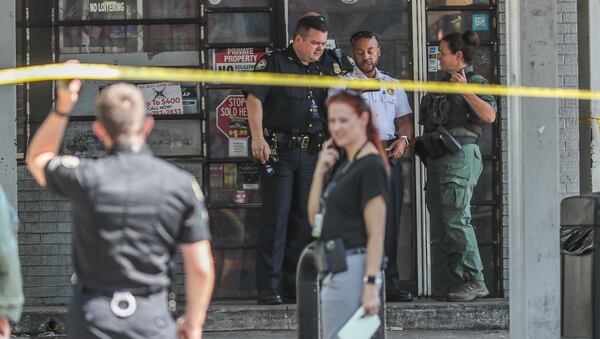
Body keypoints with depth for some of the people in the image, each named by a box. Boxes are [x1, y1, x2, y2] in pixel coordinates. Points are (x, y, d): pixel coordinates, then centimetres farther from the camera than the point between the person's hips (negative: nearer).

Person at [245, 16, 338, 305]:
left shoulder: (323, 70, 18)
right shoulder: (274, 63, 0)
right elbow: (254, 99, -10)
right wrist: (257, 137, -20)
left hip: (311, 153, 6)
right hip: (278, 150, -6)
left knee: (304, 220, 6)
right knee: (276, 217, -8)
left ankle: (297, 286, 13)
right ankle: (268, 288, -7)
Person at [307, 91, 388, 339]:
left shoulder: (371, 166, -12)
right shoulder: (342, 162, 15)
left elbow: (376, 232, -17)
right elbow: (315, 217, 16)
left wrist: (371, 284, -23)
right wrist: (320, 170, 6)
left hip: (353, 269, -10)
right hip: (335, 269, 10)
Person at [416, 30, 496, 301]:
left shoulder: (475, 83, -3)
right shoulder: (443, 84, 20)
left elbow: (489, 115, -20)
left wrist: (465, 90, -19)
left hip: (460, 156, -9)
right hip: (436, 158, 9)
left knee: (456, 220, -14)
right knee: (440, 225, 7)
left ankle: (475, 281, -11)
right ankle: (457, 280, 11)